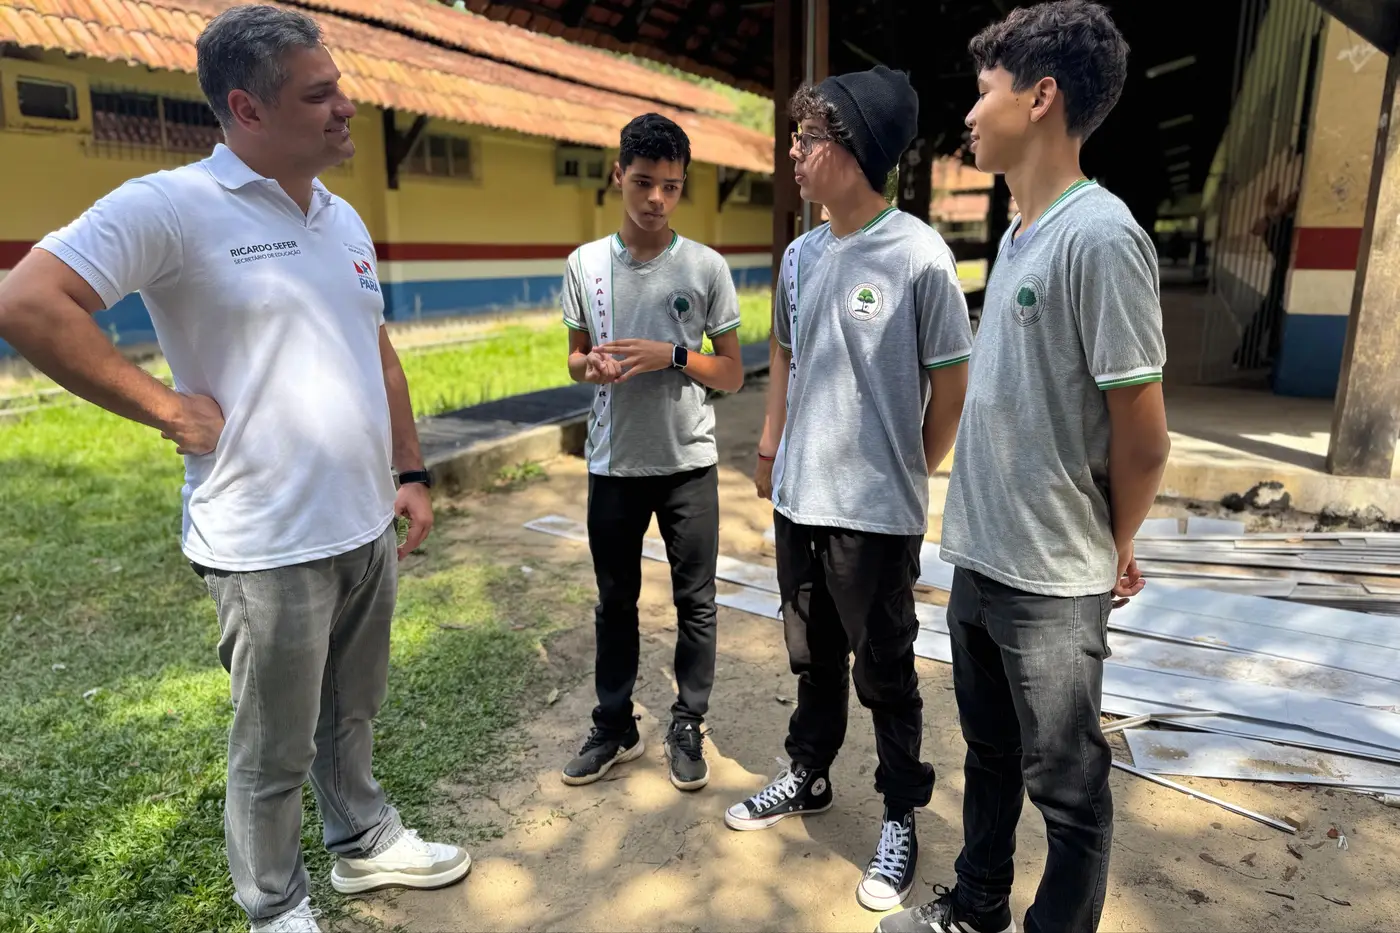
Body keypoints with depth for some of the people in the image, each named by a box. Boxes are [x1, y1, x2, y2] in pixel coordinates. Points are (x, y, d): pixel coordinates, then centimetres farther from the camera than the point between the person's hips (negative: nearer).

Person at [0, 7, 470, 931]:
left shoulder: (345, 220, 10)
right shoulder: (172, 206, -13)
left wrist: (412, 474, 13)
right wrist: (169, 408, -15)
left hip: (368, 528, 7)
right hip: (270, 544, -6)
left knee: (351, 714, 24)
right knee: (274, 752, 13)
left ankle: (366, 841, 45)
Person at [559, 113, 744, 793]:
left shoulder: (706, 267, -4)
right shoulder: (585, 264, 2)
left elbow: (731, 374, -1)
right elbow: (576, 357, 10)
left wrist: (670, 356, -18)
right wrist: (593, 367, -13)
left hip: (688, 462, -1)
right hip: (613, 462, 2)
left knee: (695, 602, 8)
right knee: (615, 601, 14)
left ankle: (687, 728, 26)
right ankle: (614, 727, 31)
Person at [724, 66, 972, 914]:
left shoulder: (919, 256, -14)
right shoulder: (800, 256, 5)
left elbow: (952, 382, -7)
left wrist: (911, 477, 1)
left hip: (876, 511, -6)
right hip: (799, 499, 6)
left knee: (885, 674, 9)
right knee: (813, 656, 21)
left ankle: (901, 818, 30)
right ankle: (809, 777, 42)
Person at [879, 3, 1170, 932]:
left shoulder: (1100, 236, -18)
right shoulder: (1018, 235, 8)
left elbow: (1143, 440, -16)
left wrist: (1109, 551, -1)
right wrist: (981, 530, 14)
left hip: (1053, 584, -8)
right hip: (978, 561, 9)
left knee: (1067, 788, 12)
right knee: (990, 757, 24)